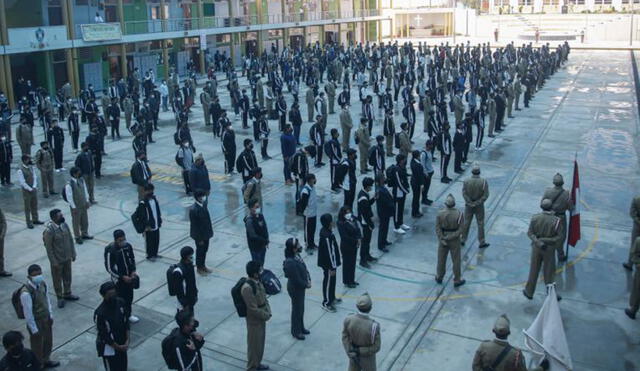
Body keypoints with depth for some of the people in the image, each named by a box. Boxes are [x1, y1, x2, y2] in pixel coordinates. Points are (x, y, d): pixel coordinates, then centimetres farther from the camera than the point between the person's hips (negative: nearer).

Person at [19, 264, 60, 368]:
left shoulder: (42, 283, -10)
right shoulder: (26, 293, -32)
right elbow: (28, 312, -24)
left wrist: (50, 315, 10)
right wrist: (34, 329, -16)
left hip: (46, 318, 7)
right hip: (36, 321, -7)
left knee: (48, 342, 26)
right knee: (37, 346, 16)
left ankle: (46, 361, 51)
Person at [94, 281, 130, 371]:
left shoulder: (120, 302, -10)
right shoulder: (100, 313, -29)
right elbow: (104, 335, -21)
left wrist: (127, 340, -7)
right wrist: (118, 347, -14)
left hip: (122, 344, 6)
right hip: (108, 347, -6)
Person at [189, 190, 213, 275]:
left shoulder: (203, 204, -4)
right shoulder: (193, 209, -28)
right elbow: (194, 225, -22)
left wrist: (209, 231, 14)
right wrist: (199, 238, -17)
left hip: (206, 233, 7)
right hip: (199, 234, -7)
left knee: (205, 250, 21)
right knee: (200, 251, 11)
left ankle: (203, 265, 39)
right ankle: (199, 268, 30)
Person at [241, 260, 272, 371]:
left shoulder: (258, 282, -3)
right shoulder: (247, 288, -31)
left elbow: (264, 298, 9)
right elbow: (253, 309, -26)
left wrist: (268, 312, -3)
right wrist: (266, 316, -14)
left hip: (261, 318, 9)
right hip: (254, 321, -9)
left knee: (260, 343, 24)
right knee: (254, 345, 9)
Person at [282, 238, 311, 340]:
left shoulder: (297, 256, -5)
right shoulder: (291, 263, -34)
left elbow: (304, 269, 7)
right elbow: (296, 279, -28)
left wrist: (308, 280, -5)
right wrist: (306, 285, -14)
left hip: (301, 287, 9)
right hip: (295, 289, -9)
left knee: (301, 308, 24)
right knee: (297, 310, 11)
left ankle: (301, 328, 44)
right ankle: (296, 331, 31)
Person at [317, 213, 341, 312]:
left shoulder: (325, 230, -1)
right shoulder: (326, 236, -31)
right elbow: (329, 253, -26)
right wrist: (332, 267, -19)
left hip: (330, 263, 10)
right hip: (328, 264, -10)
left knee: (332, 280, 24)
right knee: (328, 282, 6)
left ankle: (332, 298, 42)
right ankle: (326, 303, 21)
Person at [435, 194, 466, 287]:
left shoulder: (440, 213, -15)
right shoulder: (459, 214, -18)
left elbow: (438, 228, -14)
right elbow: (460, 229, -18)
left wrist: (442, 239, -10)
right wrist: (450, 237, -16)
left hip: (442, 239, 2)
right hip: (454, 241, -1)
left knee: (441, 258, 18)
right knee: (456, 260, 12)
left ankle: (439, 277, 33)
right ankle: (457, 280, 22)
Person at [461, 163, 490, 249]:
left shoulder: (466, 181, -13)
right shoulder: (484, 182, -16)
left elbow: (464, 194, -12)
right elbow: (486, 195, -15)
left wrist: (470, 203, -6)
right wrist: (478, 202, -7)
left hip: (468, 206, 2)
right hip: (479, 206, -1)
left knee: (466, 222, 15)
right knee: (480, 224, 10)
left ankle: (463, 240, 24)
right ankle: (482, 242, 18)